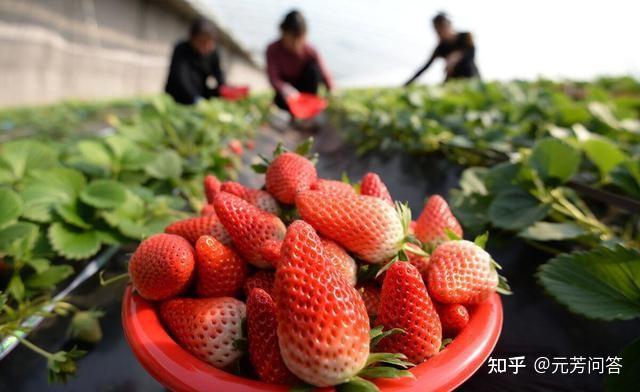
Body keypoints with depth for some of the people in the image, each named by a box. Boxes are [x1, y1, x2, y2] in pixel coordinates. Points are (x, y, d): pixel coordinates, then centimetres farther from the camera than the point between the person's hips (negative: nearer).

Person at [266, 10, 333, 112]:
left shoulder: (310, 51, -18)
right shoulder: (273, 50, -20)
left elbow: (324, 74, -21)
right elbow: (273, 78, -27)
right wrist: (284, 88, -49)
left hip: (304, 85, 2)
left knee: (313, 67, -28)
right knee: (282, 101, -36)